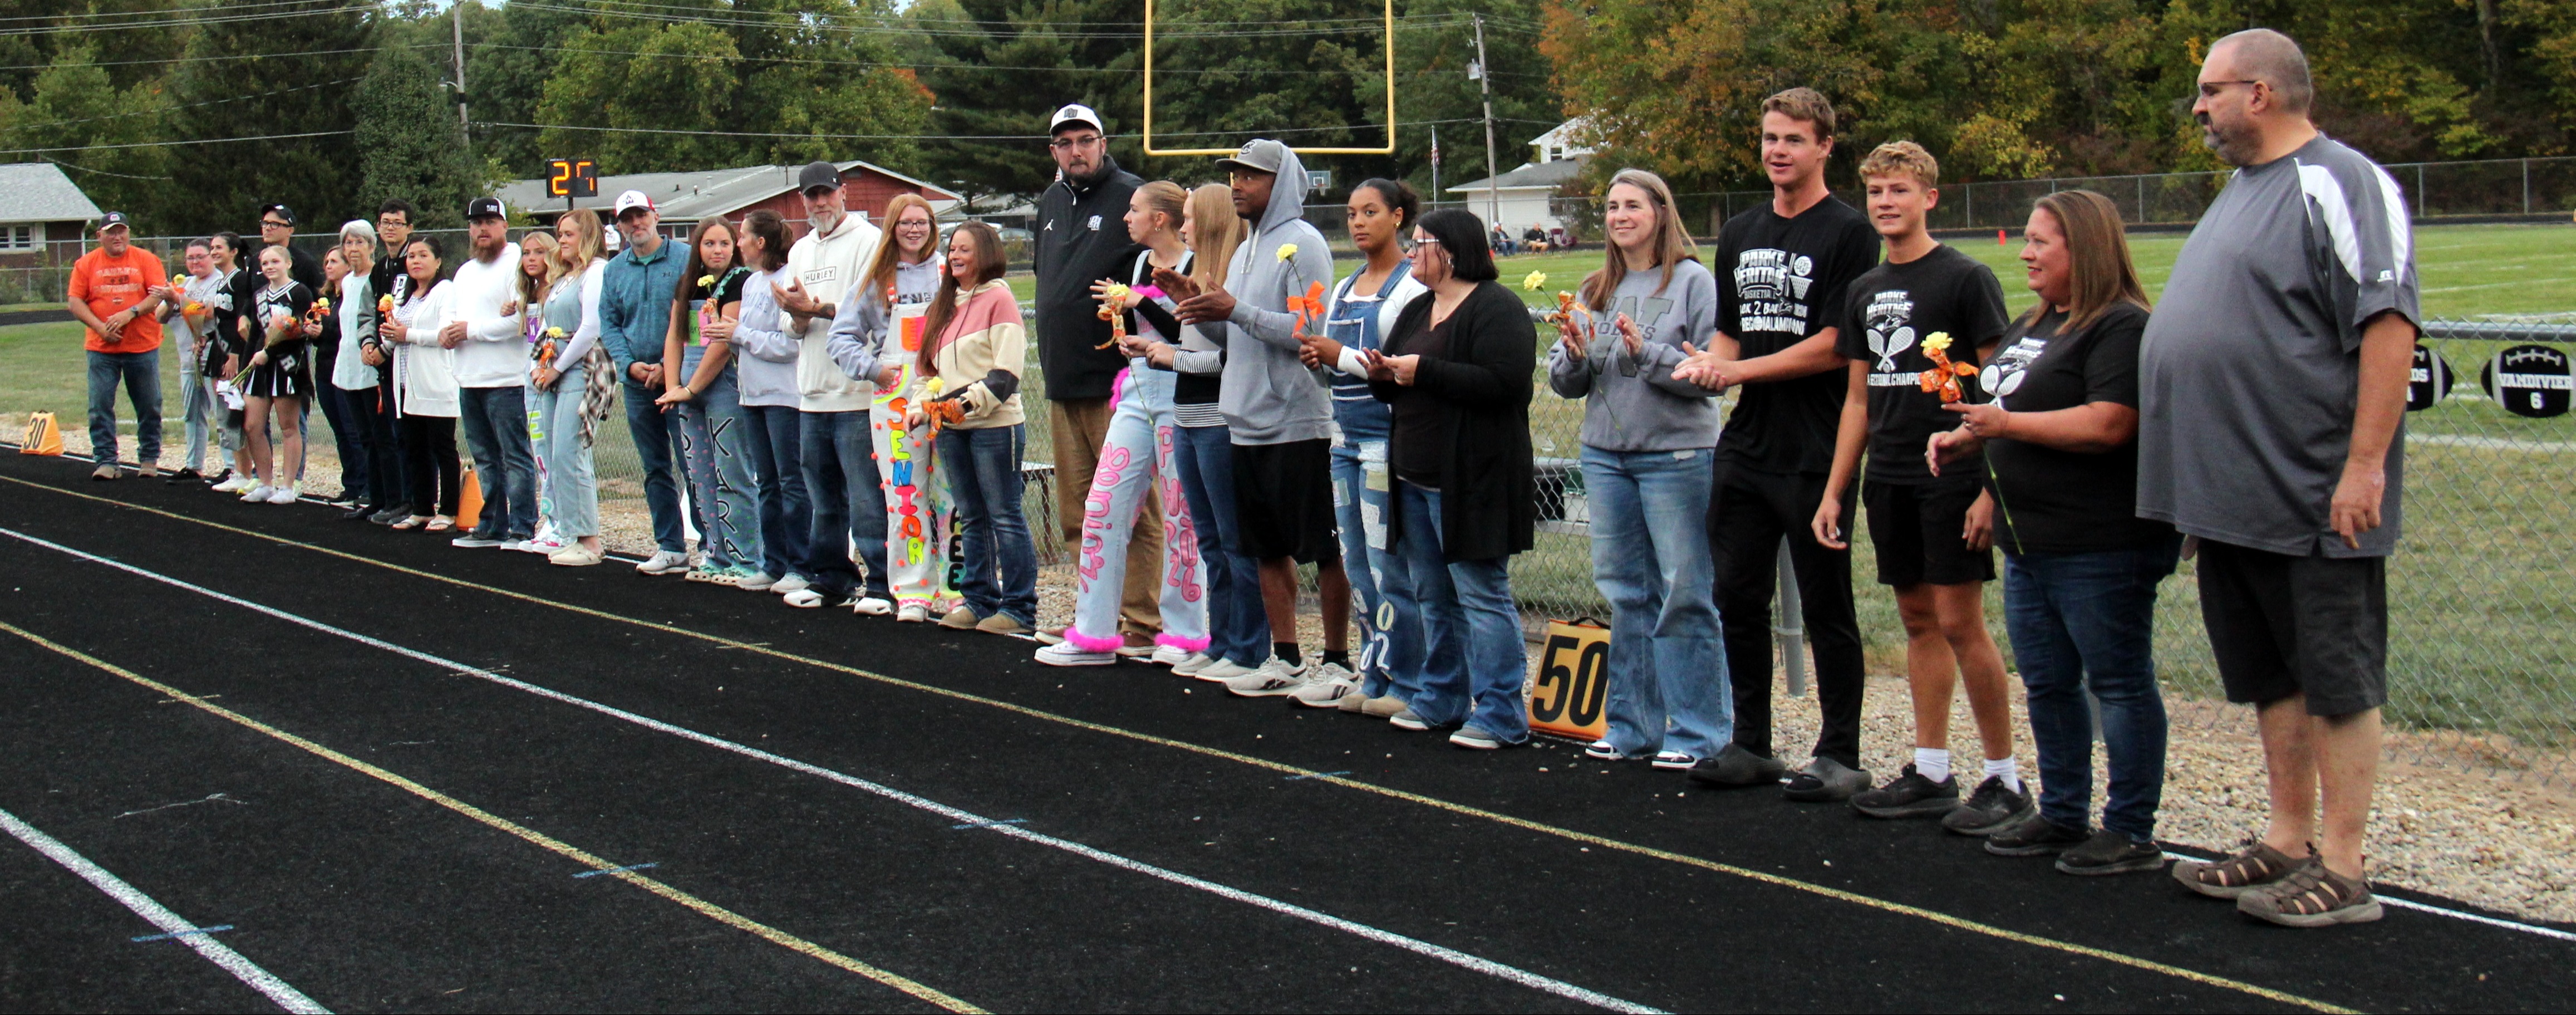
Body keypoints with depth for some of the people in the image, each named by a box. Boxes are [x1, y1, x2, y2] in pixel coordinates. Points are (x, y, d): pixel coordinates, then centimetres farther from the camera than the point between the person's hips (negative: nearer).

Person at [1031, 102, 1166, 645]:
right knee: (1076, 516, 12)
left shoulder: (1132, 196, -7)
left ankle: (1142, 621, 1)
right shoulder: (1051, 203, 17)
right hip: (1062, 383, 8)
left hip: (1116, 382, -8)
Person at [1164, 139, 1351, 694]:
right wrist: (1195, 301, 5)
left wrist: (1234, 310, -21)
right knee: (1269, 547, 13)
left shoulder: (1302, 244, -9)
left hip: (1298, 424, -9)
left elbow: (1310, 331, -19)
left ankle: (1337, 661, 9)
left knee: (1323, 549, 1)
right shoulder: (1247, 248, 17)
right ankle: (1285, 659, 21)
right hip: (1250, 423, 9)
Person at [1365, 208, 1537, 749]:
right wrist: (1383, 375, 1)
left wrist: (1424, 372, -21)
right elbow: (1399, 389, 24)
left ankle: (1501, 714, -2)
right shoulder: (1417, 312, 19)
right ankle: (1443, 699, 25)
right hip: (1416, 478, 9)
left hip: (1470, 480, -9)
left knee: (1481, 593, -7)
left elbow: (1502, 383, -23)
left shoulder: (1497, 309, -10)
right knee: (1433, 596, 14)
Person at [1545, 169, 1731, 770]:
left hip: (1676, 455, -6)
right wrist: (1574, 355, -8)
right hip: (1605, 454, 6)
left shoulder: (1693, 281, -5)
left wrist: (1647, 352, -21)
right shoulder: (1597, 290, 12)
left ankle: (1698, 731, 5)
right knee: (1625, 593, 11)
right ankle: (1635, 725, 21)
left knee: (1684, 593, -3)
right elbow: (1565, 383, 12)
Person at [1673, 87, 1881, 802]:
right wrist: (1707, 365, -2)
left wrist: (1741, 371, -13)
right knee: (1738, 599, 10)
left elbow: (1836, 346, -14)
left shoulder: (1848, 234, -6)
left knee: (1825, 608, 1)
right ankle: (1752, 745, 22)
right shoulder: (1740, 235, 16)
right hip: (1745, 447, 7)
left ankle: (1840, 756, 10)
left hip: (1815, 454, -7)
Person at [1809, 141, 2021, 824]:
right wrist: (1834, 491, 13)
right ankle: (1930, 774, 15)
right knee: (1919, 621, 10)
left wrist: (1991, 487, -15)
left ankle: (2005, 778, 3)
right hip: (1889, 480, 6)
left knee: (1959, 622, -6)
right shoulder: (1864, 292, 14)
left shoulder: (1967, 279, -5)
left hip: (1952, 477, -6)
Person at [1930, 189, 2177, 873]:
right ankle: (2063, 815, 27)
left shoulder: (2122, 327, -14)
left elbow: (2109, 425, -25)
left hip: (2101, 546, -10)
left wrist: (2005, 424, -20)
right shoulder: (2035, 324, 17)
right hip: (2030, 541, 10)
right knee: (2047, 683, 15)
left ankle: (2132, 832, 8)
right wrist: (1963, 438, 9)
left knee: (2118, 683, 0)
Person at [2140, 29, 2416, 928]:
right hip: (2234, 494, 9)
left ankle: (2341, 870, 6)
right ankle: (2287, 844, 24)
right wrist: (2200, 479, 20)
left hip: (2314, 498, -9)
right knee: (2272, 677, 15)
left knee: (2334, 679, -1)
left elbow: (2389, 328, -20)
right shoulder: (2243, 190, 17)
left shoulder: (2338, 184, -12)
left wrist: (2363, 466, -24)